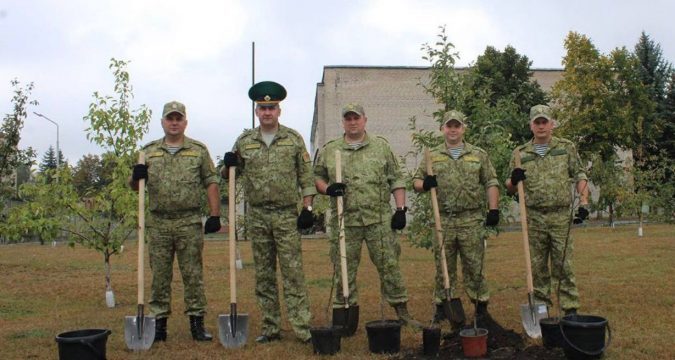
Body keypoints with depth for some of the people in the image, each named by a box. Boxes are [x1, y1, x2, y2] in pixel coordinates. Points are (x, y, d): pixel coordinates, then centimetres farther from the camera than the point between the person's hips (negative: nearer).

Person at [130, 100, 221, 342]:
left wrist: (215, 215, -6)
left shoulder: (199, 150, 5)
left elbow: (211, 184, 3)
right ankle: (159, 322, 16)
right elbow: (135, 187, 13)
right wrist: (136, 176, -10)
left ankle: (197, 322, 10)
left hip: (190, 223, -2)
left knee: (193, 274, 2)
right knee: (159, 275, 7)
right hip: (158, 224, 2)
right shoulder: (149, 151, 11)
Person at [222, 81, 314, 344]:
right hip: (257, 217, 3)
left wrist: (307, 208, -4)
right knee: (264, 275, 8)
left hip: (287, 216, -2)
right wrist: (228, 164, -8)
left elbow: (306, 176, 3)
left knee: (293, 273, -3)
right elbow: (230, 175, 14)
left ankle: (303, 329, 0)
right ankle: (271, 329, 17)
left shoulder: (293, 139, 3)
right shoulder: (244, 142, 7)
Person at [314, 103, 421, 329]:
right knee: (344, 269, 6)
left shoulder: (381, 147, 8)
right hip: (344, 221, 1)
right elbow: (316, 177, 12)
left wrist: (400, 209, -1)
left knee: (389, 265, 2)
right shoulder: (329, 150, 8)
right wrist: (328, 189, -9)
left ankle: (402, 312, 13)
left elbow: (396, 180, 7)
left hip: (379, 220, 0)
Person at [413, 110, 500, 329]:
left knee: (474, 267, 4)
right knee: (443, 268, 7)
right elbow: (416, 181, 11)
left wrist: (494, 209, -4)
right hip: (442, 221, 1)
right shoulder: (432, 156, 10)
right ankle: (442, 309, 17)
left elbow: (491, 183, 6)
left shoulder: (479, 155, 9)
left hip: (472, 221, -1)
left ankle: (481, 307, 16)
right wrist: (425, 184, -12)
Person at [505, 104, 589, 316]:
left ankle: (570, 309, 8)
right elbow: (510, 189, 11)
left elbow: (579, 177, 7)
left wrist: (583, 203, -4)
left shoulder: (567, 148, 6)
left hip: (561, 217, -1)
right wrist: (514, 180, -11)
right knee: (537, 268, 8)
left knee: (564, 266, 0)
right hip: (533, 218, 2)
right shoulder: (520, 153, 8)